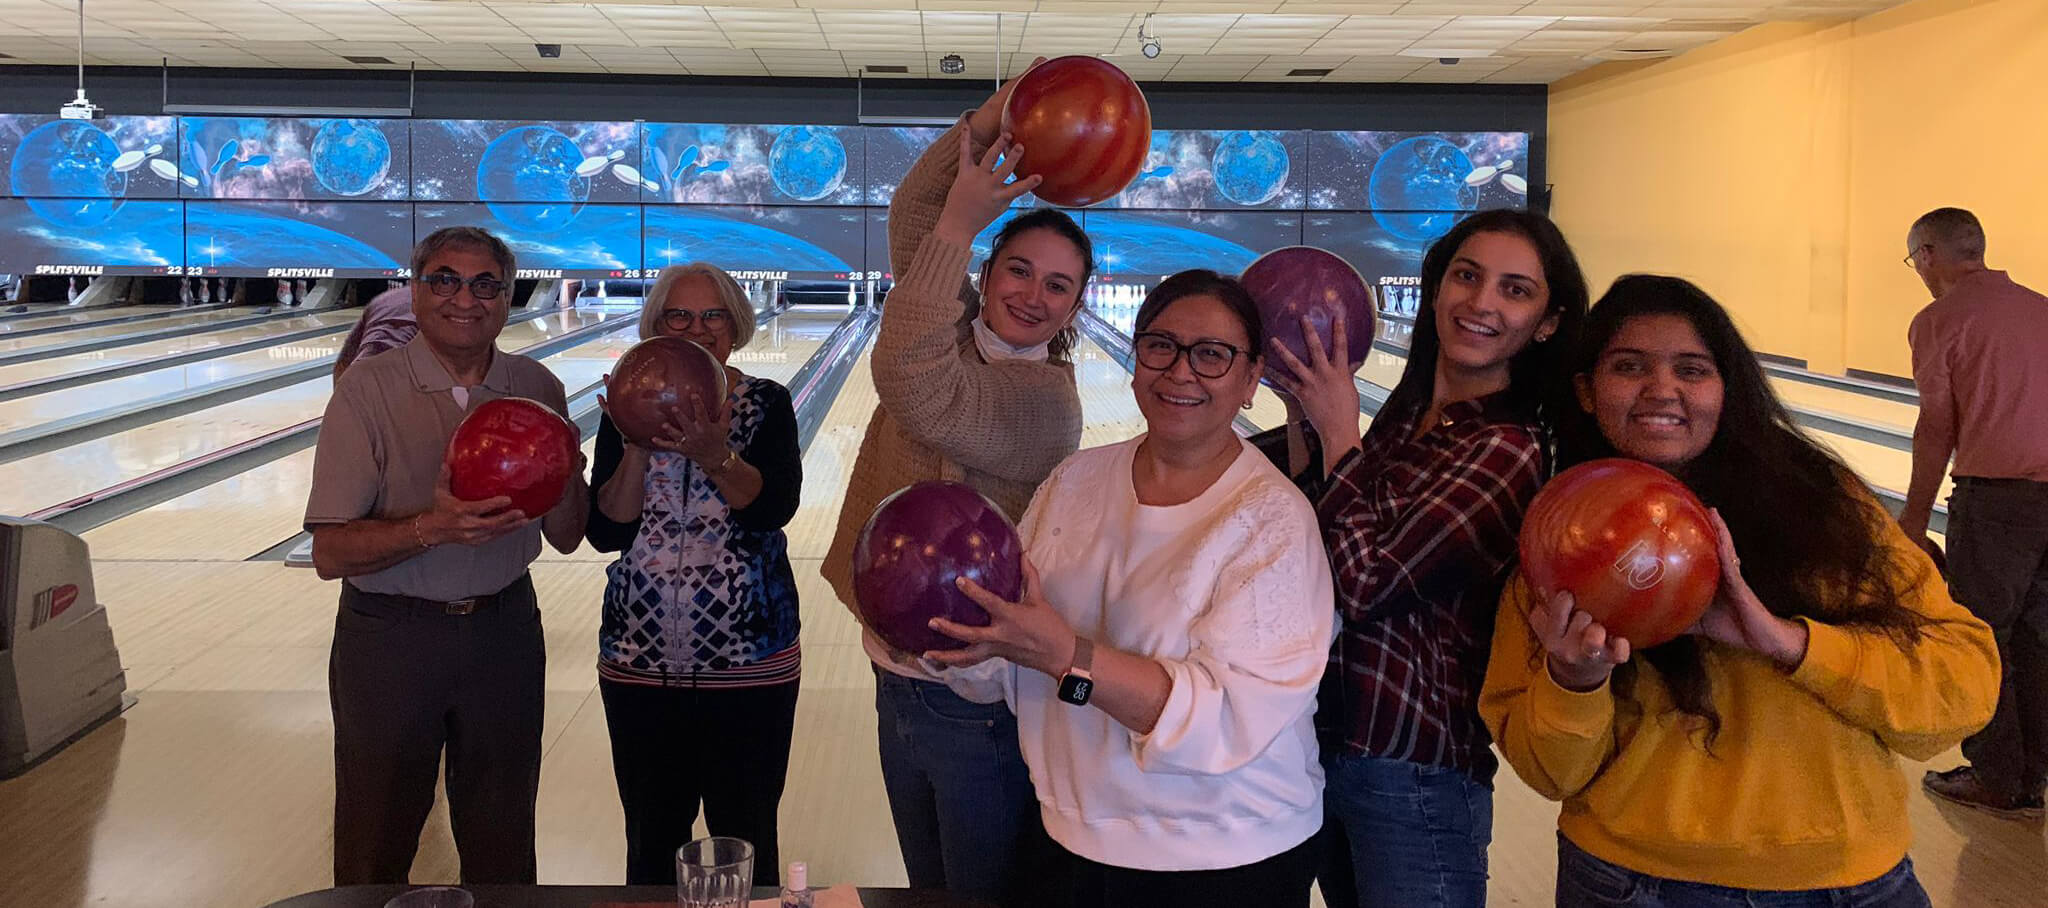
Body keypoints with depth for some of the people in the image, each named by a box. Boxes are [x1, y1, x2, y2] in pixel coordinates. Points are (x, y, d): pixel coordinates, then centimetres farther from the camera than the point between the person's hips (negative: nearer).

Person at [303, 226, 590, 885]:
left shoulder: (537, 390, -1)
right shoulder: (369, 390, -11)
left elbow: (566, 538, 2)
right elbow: (331, 554, -15)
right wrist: (432, 527, -31)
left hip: (504, 631, 3)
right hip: (389, 639, -3)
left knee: (503, 851, 15)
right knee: (374, 854, 12)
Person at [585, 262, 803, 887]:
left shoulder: (766, 405, -2)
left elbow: (775, 508, -17)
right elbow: (606, 532, -7)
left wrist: (714, 456, -32)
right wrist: (639, 449, -18)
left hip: (750, 667, -2)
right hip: (640, 664, 2)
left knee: (746, 845, 11)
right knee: (651, 845, 16)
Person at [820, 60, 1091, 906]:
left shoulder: (1045, 399, -19)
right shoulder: (961, 332, 3)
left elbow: (916, 387, -34)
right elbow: (914, 217, -5)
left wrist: (962, 222, -27)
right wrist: (1001, 110, -18)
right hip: (900, 677, 8)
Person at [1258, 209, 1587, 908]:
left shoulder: (1509, 451, -16)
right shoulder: (1404, 414, 4)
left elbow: (1363, 584, -21)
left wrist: (1337, 431, -14)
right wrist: (1304, 414, -3)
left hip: (1411, 772, -7)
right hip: (1322, 742, 7)